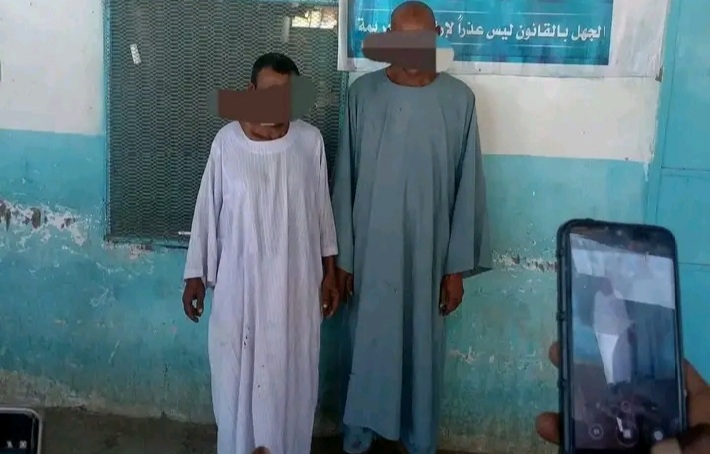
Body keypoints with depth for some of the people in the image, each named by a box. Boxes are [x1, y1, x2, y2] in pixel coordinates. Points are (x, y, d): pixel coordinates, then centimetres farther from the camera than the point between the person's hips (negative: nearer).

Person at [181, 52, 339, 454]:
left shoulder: (310, 141, -5)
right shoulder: (227, 142, -7)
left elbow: (322, 209, 3)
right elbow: (207, 210, 0)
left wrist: (330, 272, 5)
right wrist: (195, 274, 1)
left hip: (295, 284, 1)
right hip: (239, 283, 0)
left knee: (291, 375, 13)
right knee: (236, 374, 12)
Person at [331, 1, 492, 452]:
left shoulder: (459, 99, -6)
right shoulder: (363, 93, -5)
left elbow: (467, 187, -3)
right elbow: (345, 180, -1)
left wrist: (458, 266, -4)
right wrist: (342, 255, -1)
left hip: (429, 254, 0)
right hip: (371, 251, 1)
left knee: (423, 348, 13)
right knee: (366, 344, 14)